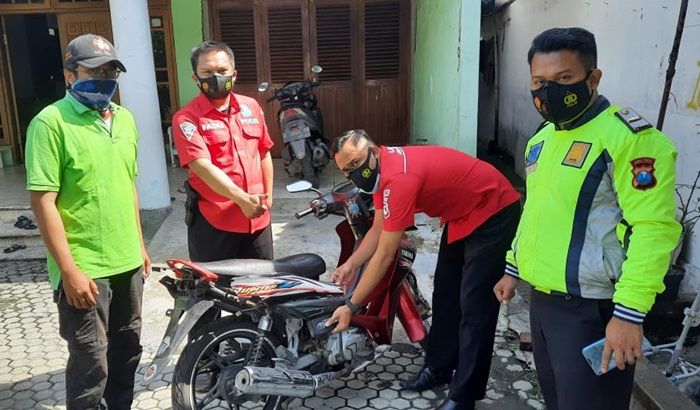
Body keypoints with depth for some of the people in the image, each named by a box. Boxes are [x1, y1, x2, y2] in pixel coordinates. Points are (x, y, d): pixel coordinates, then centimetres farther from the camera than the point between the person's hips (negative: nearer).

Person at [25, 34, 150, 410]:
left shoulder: (124, 118, 8)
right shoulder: (51, 122, -14)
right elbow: (43, 201, -17)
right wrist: (69, 270, -20)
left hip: (127, 262, 7)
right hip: (84, 268, -7)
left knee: (126, 350, 20)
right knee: (91, 364, 2)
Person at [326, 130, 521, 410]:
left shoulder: (398, 177, -33)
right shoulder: (381, 169, -4)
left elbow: (384, 255, -31)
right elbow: (378, 228, 5)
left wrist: (351, 307, -24)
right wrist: (350, 265, -8)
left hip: (493, 212, -10)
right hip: (461, 213, 10)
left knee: (474, 306, -7)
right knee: (445, 293, 16)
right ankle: (439, 368, 30)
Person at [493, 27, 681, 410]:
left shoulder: (629, 137, -16)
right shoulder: (542, 138, 11)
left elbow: (653, 229, -22)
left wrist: (630, 313, -25)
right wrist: (514, 268, 21)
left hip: (591, 309, -8)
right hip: (542, 299, 8)